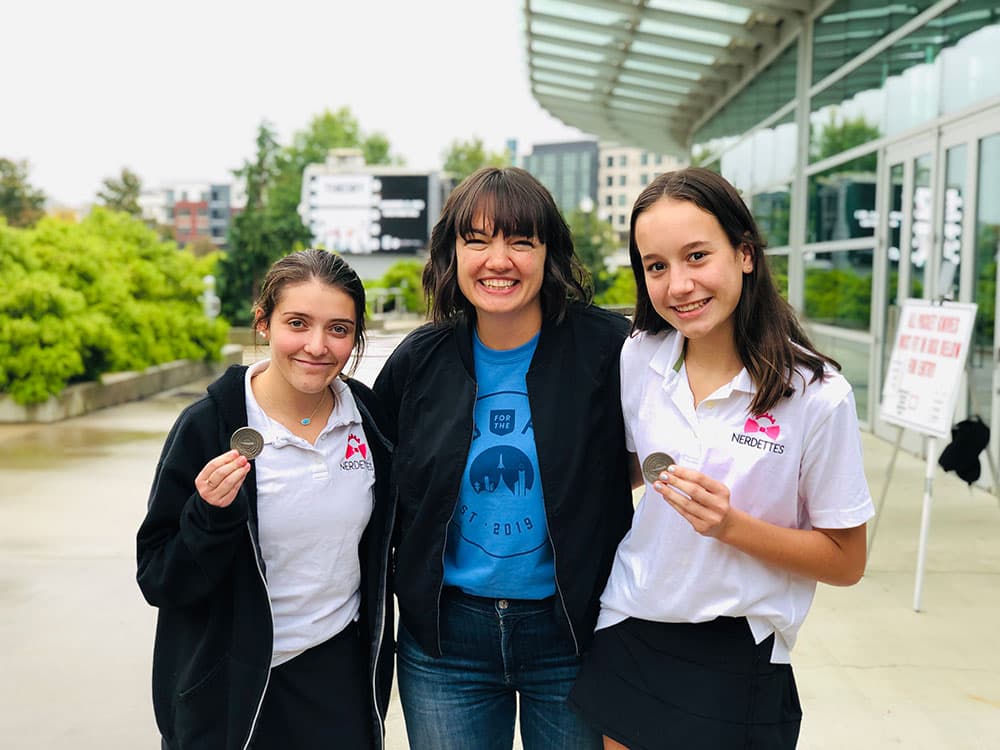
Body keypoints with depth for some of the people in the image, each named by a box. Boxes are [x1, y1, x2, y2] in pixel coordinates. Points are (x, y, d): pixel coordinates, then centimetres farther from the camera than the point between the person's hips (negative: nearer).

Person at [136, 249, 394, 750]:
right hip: (230, 689, -3)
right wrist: (210, 517, -30)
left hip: (338, 673, 3)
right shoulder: (208, 425, -17)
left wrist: (378, 662, 12)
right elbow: (159, 581, -14)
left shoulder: (370, 417, -5)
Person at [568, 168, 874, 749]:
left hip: (737, 662, -3)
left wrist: (731, 525, -23)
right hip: (627, 637, 4)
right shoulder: (636, 361, -5)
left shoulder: (817, 394, -16)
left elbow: (847, 561, -9)